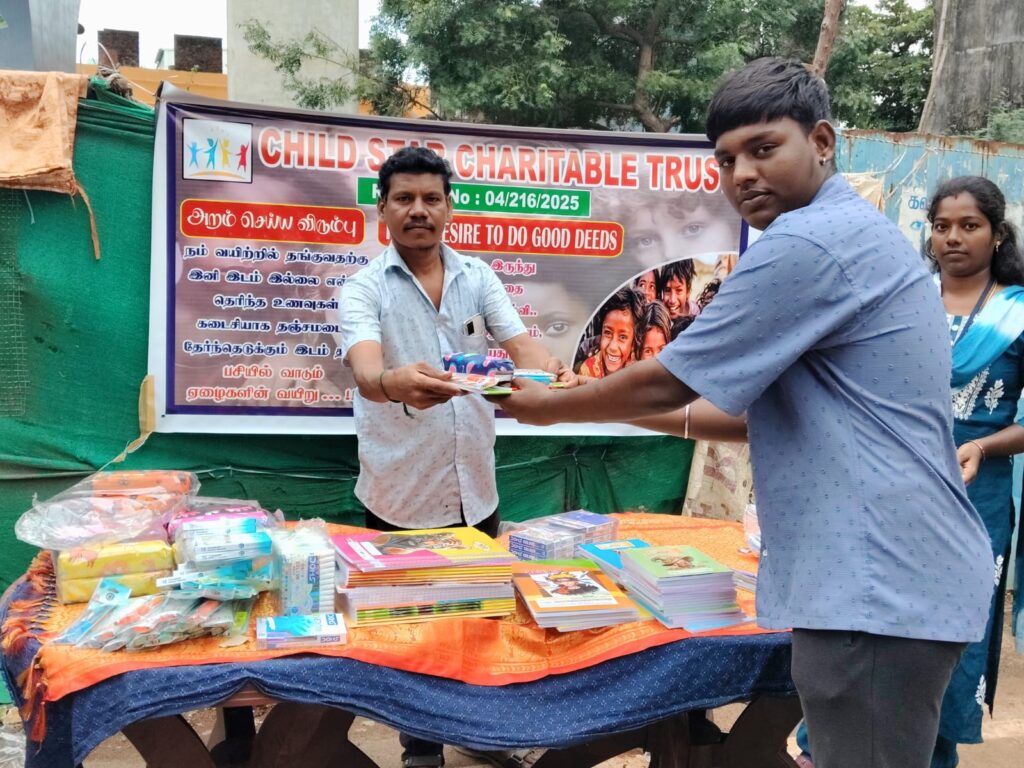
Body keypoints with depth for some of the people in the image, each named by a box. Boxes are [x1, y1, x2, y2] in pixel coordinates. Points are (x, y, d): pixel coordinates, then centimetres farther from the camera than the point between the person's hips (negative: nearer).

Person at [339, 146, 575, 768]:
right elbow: (364, 369, -26)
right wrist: (395, 383, -50)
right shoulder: (365, 288, -8)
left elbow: (521, 344, -7)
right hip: (399, 496, -3)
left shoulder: (479, 278, 4)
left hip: (475, 489, 4)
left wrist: (552, 375, -31)